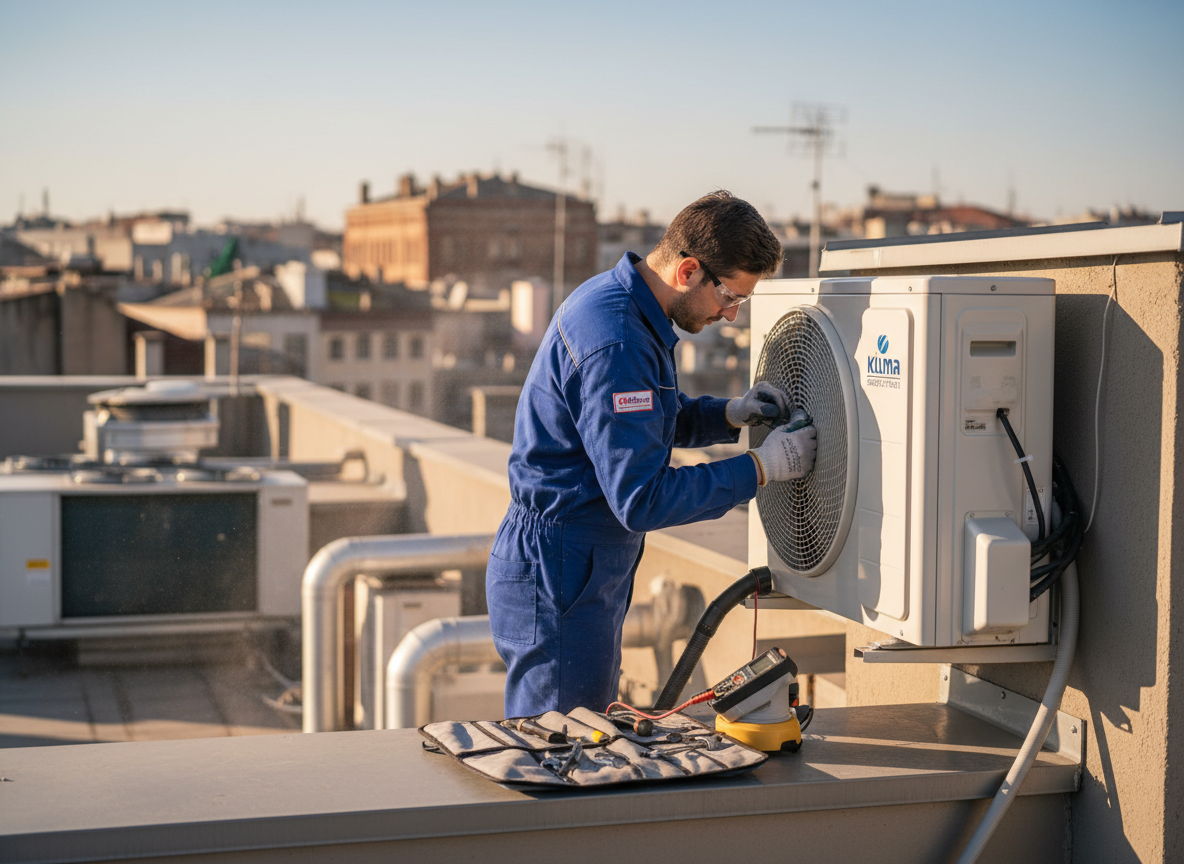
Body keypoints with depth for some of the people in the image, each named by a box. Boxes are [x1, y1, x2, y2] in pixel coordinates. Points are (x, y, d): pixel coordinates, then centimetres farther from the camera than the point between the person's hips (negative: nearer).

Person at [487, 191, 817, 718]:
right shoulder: (614, 343, -26)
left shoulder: (617, 298, 7)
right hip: (556, 579, -11)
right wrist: (761, 468, -19)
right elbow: (642, 500, -27)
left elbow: (649, 422, 22)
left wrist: (730, 414, 5)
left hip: (586, 572, 11)